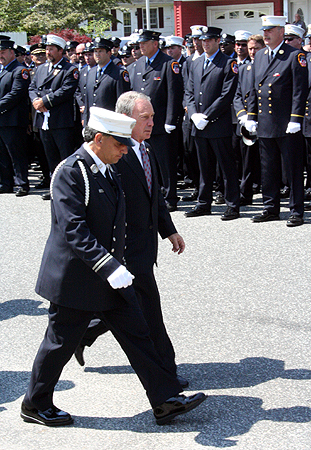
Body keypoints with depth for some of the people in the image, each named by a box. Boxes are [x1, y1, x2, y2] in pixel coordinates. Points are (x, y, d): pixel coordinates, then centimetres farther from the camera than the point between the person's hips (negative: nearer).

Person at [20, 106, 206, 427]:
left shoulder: (106, 171, 10)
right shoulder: (70, 172, -19)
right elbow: (73, 229, -28)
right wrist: (109, 266, -34)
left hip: (108, 276, 9)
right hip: (75, 278, -8)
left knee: (136, 334, 6)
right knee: (60, 343, 6)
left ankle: (165, 400, 11)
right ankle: (35, 405, 25)